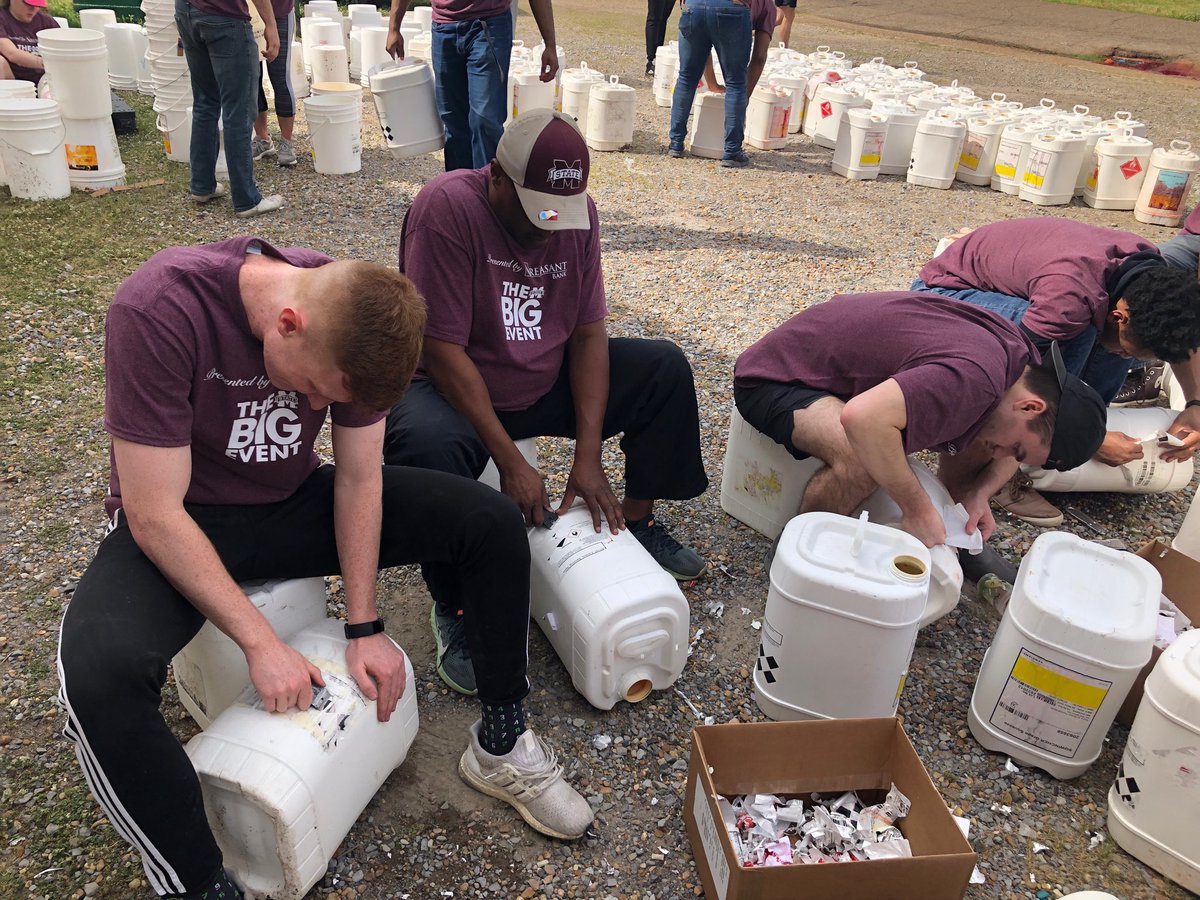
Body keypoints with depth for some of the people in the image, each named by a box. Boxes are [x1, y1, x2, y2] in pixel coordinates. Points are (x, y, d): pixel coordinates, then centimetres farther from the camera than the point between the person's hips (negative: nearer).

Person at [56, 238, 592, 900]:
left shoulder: (355, 315, -18)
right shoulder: (156, 311, -31)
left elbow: (359, 478, -9)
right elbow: (154, 516, -27)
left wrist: (364, 626, -11)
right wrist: (260, 642, -25)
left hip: (296, 500, 4)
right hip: (177, 522, -3)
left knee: (493, 523, -11)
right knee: (99, 673, -35)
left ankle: (500, 743, 4)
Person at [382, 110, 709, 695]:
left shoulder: (578, 211, -7)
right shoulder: (447, 206, -23)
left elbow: (588, 331, -8)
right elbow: (443, 349, -26)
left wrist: (588, 458, -16)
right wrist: (510, 462, -28)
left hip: (547, 382, 6)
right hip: (455, 388, -5)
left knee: (665, 369, -5)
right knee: (426, 446, -38)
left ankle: (637, 522, 13)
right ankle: (455, 608, -14)